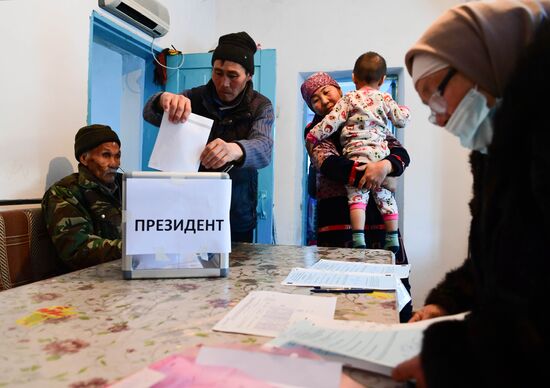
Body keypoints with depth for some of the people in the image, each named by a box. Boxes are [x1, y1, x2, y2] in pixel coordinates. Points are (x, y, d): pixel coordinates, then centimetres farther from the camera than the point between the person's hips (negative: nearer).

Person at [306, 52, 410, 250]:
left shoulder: (350, 99, 4)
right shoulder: (386, 99, 14)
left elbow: (332, 121, -3)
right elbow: (401, 120, 21)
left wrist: (312, 135, 5)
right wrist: (405, 110, 43)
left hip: (357, 154, -4)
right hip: (381, 153, 4)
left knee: (357, 195, -6)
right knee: (385, 196, 12)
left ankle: (358, 239, -16)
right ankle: (392, 239, 20)